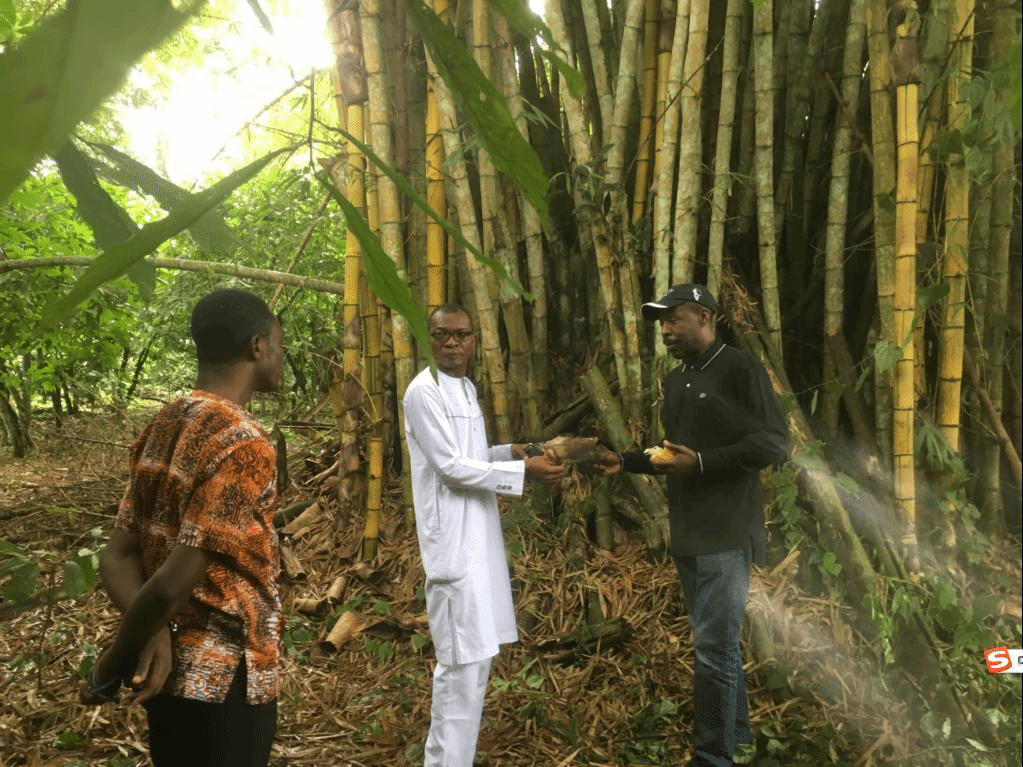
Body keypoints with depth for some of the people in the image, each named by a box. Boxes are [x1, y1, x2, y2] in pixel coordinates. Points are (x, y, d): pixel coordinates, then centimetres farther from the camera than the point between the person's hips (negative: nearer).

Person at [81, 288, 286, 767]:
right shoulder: (243, 445, -23)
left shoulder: (161, 430, 4)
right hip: (225, 678, -8)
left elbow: (116, 558, 1)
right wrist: (111, 669, -9)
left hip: (171, 670, 8)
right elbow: (172, 584, -25)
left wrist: (154, 634, -13)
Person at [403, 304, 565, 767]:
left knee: (478, 652, 15)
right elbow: (452, 467, -17)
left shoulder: (467, 387, 15)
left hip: (480, 535, 9)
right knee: (463, 659, -6)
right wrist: (523, 471, -17)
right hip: (452, 540, -9)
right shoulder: (424, 392, -13)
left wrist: (514, 451, 6)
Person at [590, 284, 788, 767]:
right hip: (687, 535, 8)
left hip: (724, 535, -8)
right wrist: (626, 462, 8)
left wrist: (701, 462, -21)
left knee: (714, 647, -5)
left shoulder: (740, 369, -9)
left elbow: (774, 444, -14)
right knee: (719, 641, 16)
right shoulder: (676, 380, 16)